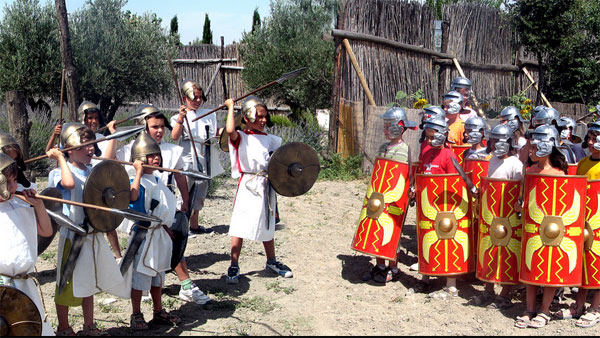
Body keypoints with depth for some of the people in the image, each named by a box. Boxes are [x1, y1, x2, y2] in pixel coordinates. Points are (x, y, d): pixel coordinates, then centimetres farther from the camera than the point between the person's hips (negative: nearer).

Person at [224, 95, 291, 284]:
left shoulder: (268, 139, 11)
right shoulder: (241, 137, -7)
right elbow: (230, 130, -29)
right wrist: (230, 107, -18)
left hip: (267, 185, 6)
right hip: (248, 185, -6)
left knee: (268, 225, 18)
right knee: (240, 227, -4)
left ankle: (271, 261, 32)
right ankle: (234, 267, 4)